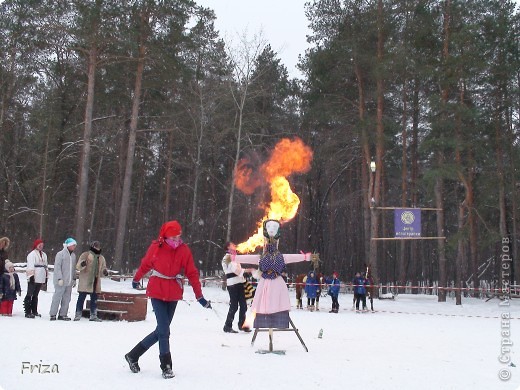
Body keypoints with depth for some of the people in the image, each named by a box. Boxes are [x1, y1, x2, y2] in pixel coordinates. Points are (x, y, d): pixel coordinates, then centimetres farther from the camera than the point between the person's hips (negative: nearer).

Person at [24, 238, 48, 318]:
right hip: (33, 279, -7)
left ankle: (34, 311, 18)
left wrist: (46, 277, 20)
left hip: (40, 278, 7)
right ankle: (28, 312, -8)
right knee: (29, 295, -7)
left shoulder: (44, 254, 19)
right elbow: (30, 266, -12)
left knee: (35, 295, 13)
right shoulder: (32, 254, -5)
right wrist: (31, 276, -18)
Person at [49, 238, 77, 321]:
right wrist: (60, 278, -17)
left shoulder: (73, 255, 15)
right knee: (57, 297, -4)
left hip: (69, 282, 7)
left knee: (67, 298, 6)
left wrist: (74, 279, 17)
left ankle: (63, 314, 13)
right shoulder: (60, 254, -5)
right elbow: (57, 267, -10)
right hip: (61, 281, -6)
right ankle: (53, 314, 3)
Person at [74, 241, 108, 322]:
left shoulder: (101, 258, 16)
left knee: (94, 299, 8)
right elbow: (78, 266, -5)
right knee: (81, 297, -4)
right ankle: (78, 314, 2)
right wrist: (82, 264, -29)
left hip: (96, 281, 5)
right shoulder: (85, 255, -1)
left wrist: (105, 272, -2)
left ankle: (93, 315, 15)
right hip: (85, 281, -5)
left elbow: (102, 270, 22)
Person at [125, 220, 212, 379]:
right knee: (164, 331, -8)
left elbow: (192, 273, -5)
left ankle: (133, 355, 26)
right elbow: (145, 265, 7)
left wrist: (200, 296, -8)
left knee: (161, 331, 9)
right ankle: (166, 367, 7)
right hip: (157, 293, -3)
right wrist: (136, 279, 22)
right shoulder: (156, 247, -9)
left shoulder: (184, 250, -6)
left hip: (173, 294, 3)